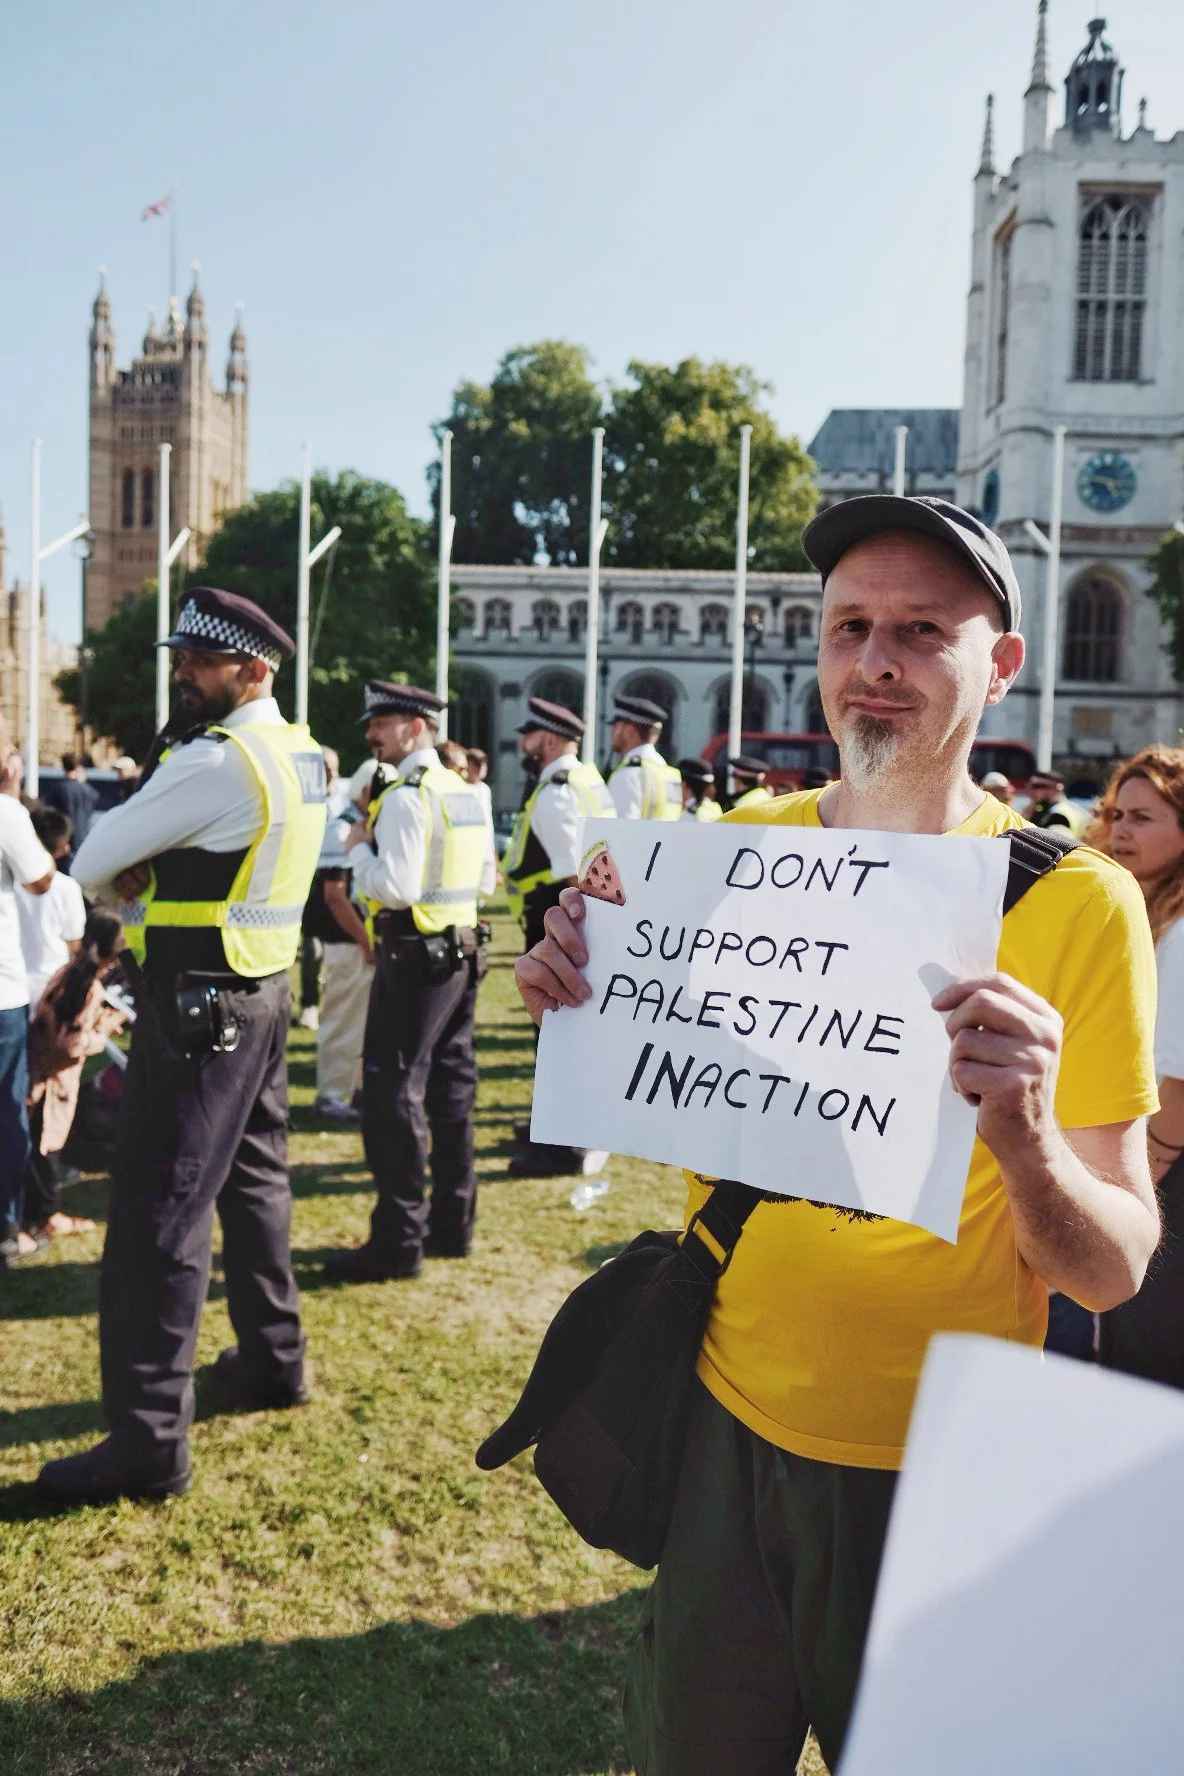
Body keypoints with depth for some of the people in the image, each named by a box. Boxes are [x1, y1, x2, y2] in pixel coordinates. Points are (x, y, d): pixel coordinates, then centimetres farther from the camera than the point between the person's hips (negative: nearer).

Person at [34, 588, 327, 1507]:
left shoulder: (217, 761, -19)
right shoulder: (301, 753, 9)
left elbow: (92, 862, -11)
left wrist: (121, 882, 10)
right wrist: (150, 876, 0)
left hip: (199, 1001, -9)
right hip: (263, 989, 10)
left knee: (158, 1211, -5)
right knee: (253, 1182, 20)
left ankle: (150, 1438, 1)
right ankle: (273, 1358, 33)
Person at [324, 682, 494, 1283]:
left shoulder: (405, 797, -15)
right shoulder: (467, 793, 12)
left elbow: (395, 889, -22)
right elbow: (484, 880, 17)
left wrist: (359, 848, -7)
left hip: (415, 957, -9)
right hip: (461, 952, 9)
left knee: (394, 1094, -3)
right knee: (451, 1088, 15)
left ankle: (397, 1243, 2)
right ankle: (452, 1225, 25)